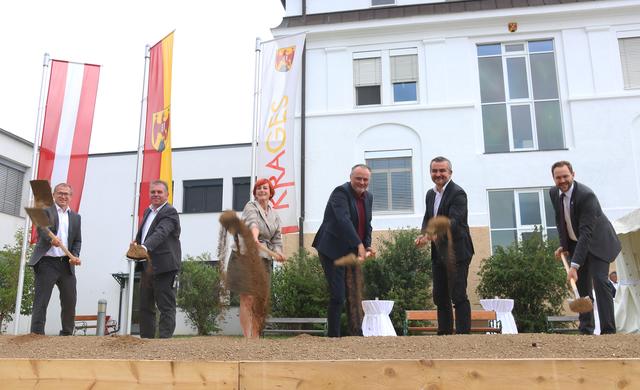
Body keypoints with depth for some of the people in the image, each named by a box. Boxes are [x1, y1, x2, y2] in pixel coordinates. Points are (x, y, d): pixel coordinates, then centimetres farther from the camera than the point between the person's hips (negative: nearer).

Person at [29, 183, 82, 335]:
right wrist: (51, 239, -37)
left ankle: (67, 334, 18)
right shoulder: (45, 210, 2)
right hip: (46, 262, -5)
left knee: (70, 300, 6)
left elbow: (77, 240, 15)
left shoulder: (75, 217, 17)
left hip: (66, 264, 5)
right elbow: (42, 229, -16)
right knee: (41, 301, -3)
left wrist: (75, 256, -4)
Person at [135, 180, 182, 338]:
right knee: (145, 306, 14)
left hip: (164, 267, -9)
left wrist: (145, 247, -41)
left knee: (166, 306, -3)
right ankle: (146, 338, 23)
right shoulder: (148, 211, 18)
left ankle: (165, 339, -2)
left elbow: (160, 233, -26)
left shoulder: (170, 212, -10)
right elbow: (141, 235, 26)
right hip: (147, 267, 9)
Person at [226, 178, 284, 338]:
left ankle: (255, 337, 14)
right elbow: (252, 222, -26)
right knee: (247, 299, -7)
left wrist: (277, 253, -8)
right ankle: (247, 337, -6)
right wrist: (255, 237, -46)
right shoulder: (251, 207, -3)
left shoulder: (274, 215, 15)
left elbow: (277, 239, 13)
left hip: (264, 259, 6)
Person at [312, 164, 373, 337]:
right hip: (333, 251, -8)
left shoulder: (368, 197, 11)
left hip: (353, 252, 8)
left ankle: (357, 334, 16)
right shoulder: (340, 192, -14)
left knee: (355, 296, 9)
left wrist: (367, 246, 3)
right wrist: (359, 244, -37)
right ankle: (333, 335, 1)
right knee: (337, 295, -9)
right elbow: (343, 220, -29)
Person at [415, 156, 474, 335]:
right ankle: (444, 333, 21)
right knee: (440, 297, 12)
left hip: (456, 252, -8)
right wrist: (424, 234, -8)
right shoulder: (430, 194, 13)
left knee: (458, 296, -5)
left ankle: (463, 333, 1)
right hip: (438, 253, 8)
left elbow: (454, 221, -24)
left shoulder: (457, 193, -12)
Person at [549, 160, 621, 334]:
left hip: (597, 242, -6)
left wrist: (575, 265, -41)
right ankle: (586, 329, 14)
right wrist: (563, 244, 2)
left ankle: (608, 330, -11)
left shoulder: (586, 195, -30)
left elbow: (586, 233, -35)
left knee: (600, 281, -16)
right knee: (582, 284, 7)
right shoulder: (554, 193, -7)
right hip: (575, 243, 6)